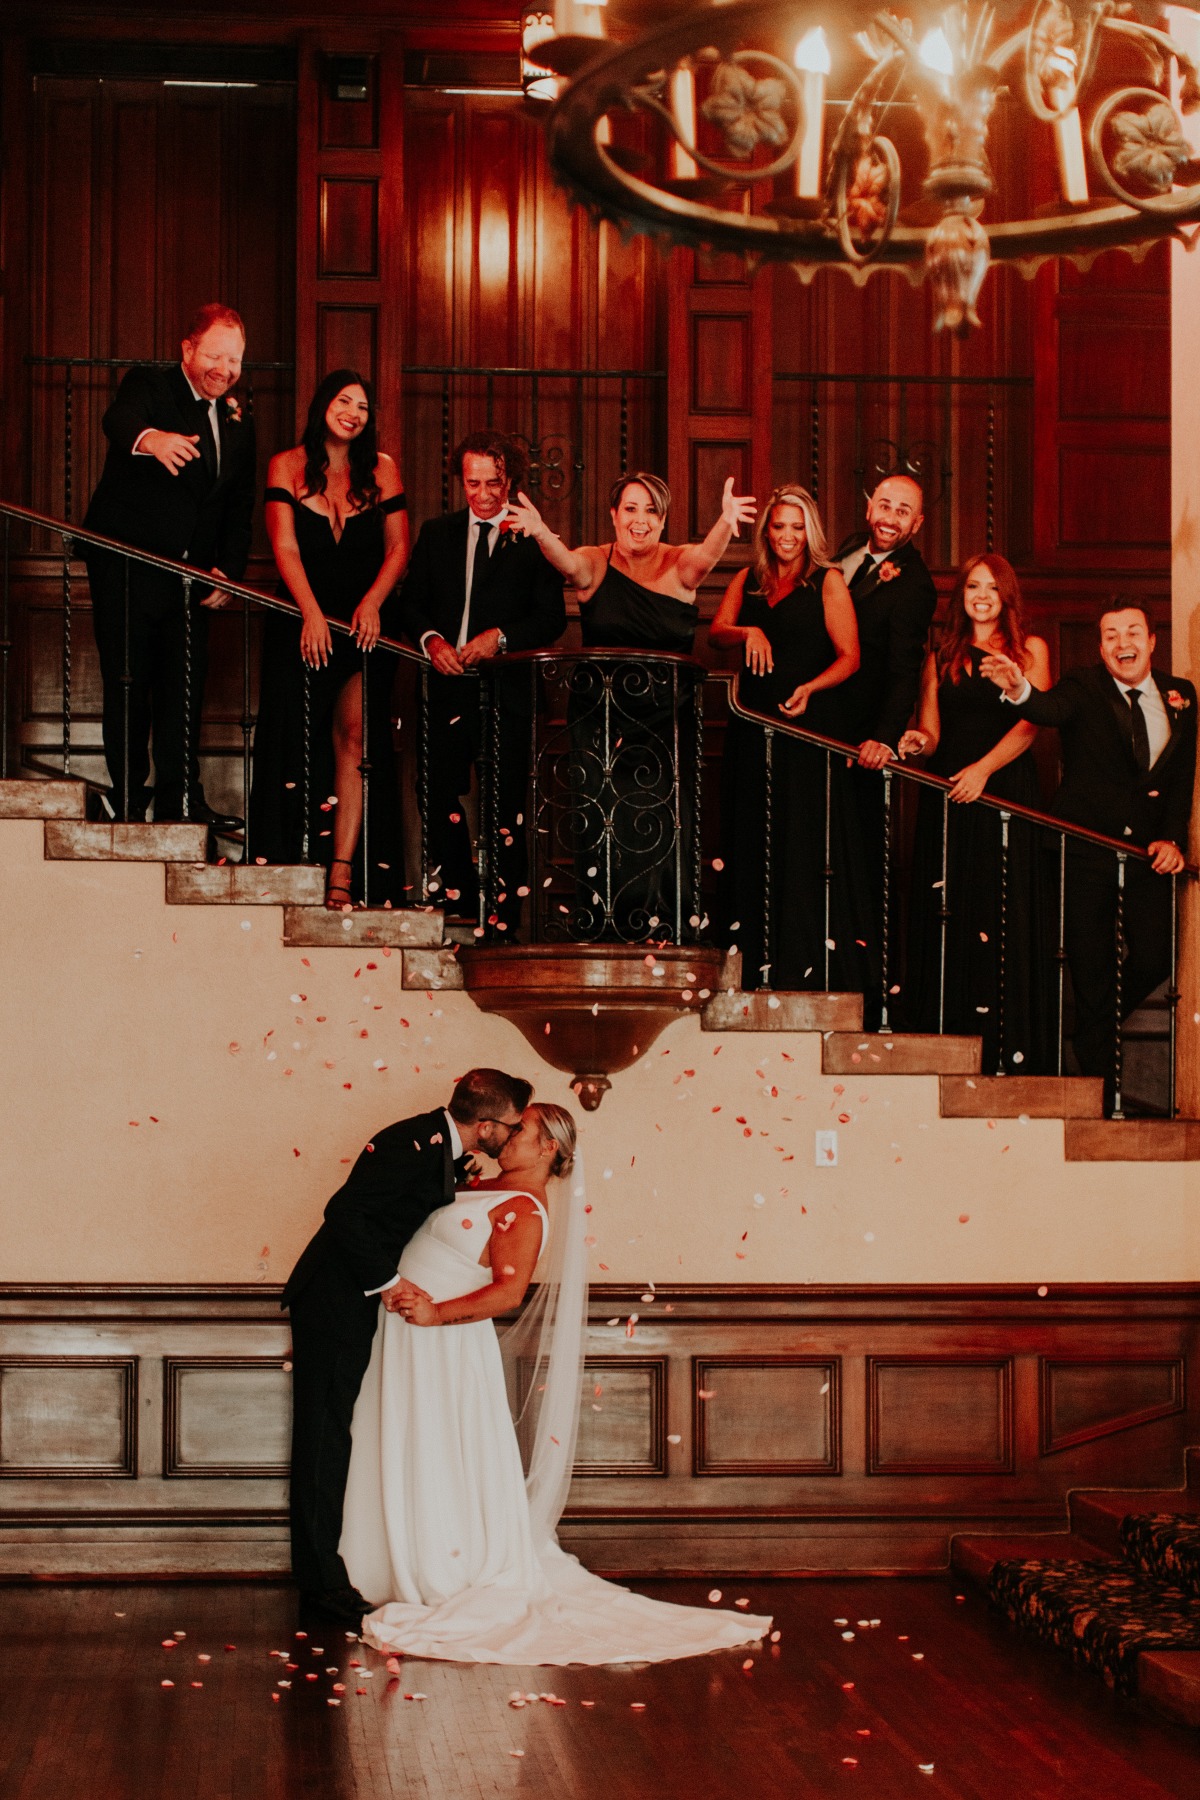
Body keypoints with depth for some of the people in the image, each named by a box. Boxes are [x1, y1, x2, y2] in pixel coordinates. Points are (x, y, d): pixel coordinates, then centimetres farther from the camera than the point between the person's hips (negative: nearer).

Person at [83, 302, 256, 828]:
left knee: (186, 686, 7)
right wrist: (150, 438, -56)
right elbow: (119, 419, -32)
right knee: (128, 685, -1)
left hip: (192, 573, 5)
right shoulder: (148, 387, -7)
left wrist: (229, 569, 0)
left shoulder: (239, 424, 11)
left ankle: (180, 797, 15)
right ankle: (129, 798, 9)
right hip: (127, 563, -5)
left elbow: (240, 508, 15)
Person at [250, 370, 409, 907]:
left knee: (354, 738, -7)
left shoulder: (381, 470, 7)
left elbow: (398, 547, 4)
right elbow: (285, 547, -5)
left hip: (366, 623, 1)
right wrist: (312, 613, -18)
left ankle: (343, 874, -10)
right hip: (302, 619, 0)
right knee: (294, 741, -4)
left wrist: (372, 602, -13)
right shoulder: (287, 466, 3)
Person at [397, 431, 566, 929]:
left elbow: (552, 618, -1)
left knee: (506, 803, -2)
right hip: (448, 684, 3)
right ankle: (460, 903, 11)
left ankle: (504, 917, 3)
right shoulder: (436, 534, 15)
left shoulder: (531, 539, 4)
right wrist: (431, 640, -6)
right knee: (439, 795, -1)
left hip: (506, 688, -3)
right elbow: (411, 604, 13)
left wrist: (502, 637, -14)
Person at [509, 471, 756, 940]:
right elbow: (566, 562, -19)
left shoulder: (679, 565, 2)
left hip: (665, 722, 0)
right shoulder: (594, 564, 2)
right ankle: (597, 931, 5)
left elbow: (706, 555, -19)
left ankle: (661, 929, 7)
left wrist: (725, 525, -42)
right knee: (600, 828, -3)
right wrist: (539, 532, -42)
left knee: (660, 828, -2)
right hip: (598, 720, 0)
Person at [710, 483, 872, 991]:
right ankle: (756, 970, 9)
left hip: (810, 724, -4)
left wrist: (811, 688, -22)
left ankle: (813, 976, -4)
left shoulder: (828, 581, 1)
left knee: (806, 843, -6)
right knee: (754, 842, 4)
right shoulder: (747, 581, 14)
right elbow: (716, 633, 4)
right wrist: (748, 633, -17)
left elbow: (849, 656, -5)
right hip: (752, 729, 4)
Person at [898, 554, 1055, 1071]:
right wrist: (917, 741, -13)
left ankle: (1009, 1049, -8)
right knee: (949, 912, -2)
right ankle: (947, 1041, 0)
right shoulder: (941, 657, 16)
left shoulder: (1030, 651, 9)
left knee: (1004, 911, -7)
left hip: (1007, 791, -2)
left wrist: (983, 768, -16)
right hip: (947, 796, 2)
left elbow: (1028, 725, -2)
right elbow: (931, 731, 11)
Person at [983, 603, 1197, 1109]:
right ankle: (1102, 1091, 12)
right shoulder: (1084, 688, -4)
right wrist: (1019, 690, -49)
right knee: (1091, 969, 0)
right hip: (1086, 852, -3)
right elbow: (1050, 710, -27)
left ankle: (1097, 1029, 28)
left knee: (1152, 961, -4)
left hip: (1148, 851, 3)